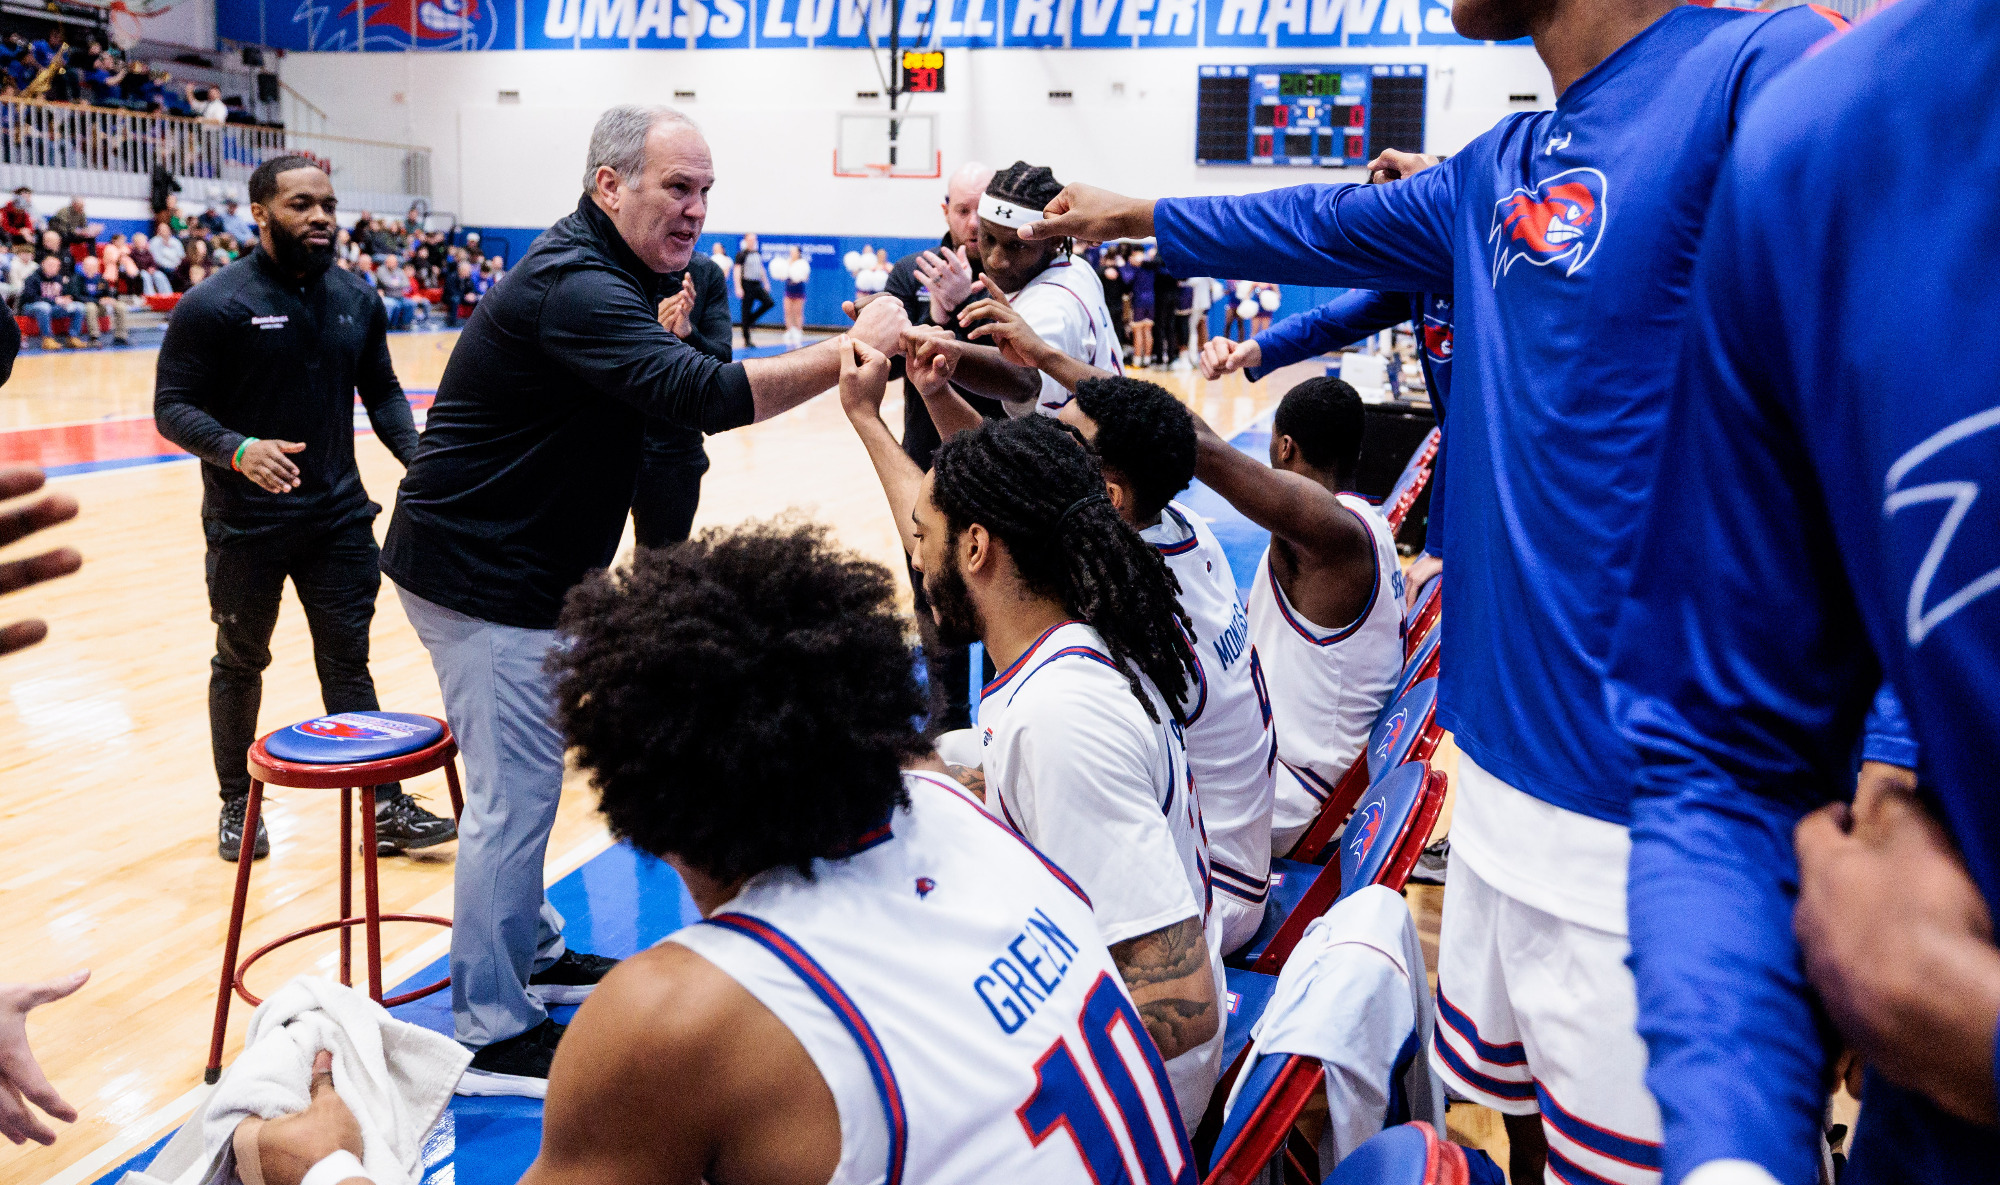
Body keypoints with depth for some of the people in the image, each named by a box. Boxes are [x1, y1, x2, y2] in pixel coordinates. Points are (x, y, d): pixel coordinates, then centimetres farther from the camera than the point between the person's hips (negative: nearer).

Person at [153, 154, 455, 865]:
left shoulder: (357, 301, 4)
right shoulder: (213, 306, -11)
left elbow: (381, 392, 11)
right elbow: (173, 408, -11)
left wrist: (417, 457, -6)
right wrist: (237, 449, -30)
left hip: (339, 518, 3)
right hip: (246, 525, -3)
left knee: (348, 662, 6)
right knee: (240, 664, 14)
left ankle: (382, 805, 10)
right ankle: (237, 804, 31)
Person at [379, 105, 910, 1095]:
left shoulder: (602, 275, 12)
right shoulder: (574, 288, -24)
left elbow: (668, 391, 18)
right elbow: (710, 397, -35)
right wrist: (852, 350, -33)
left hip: (517, 566, 11)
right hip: (481, 575, -10)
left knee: (528, 782, 20)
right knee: (513, 795, -4)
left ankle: (531, 952, 37)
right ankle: (490, 1034, 9)